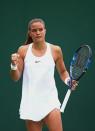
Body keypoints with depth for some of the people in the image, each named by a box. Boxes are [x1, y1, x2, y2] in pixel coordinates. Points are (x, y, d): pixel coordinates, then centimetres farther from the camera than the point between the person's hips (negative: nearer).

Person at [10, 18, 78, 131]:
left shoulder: (55, 50, 3)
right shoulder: (23, 50, 4)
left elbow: (62, 72, 17)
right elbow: (15, 78, 7)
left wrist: (68, 81, -3)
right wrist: (14, 65, -12)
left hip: (50, 100, -1)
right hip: (30, 102, 1)